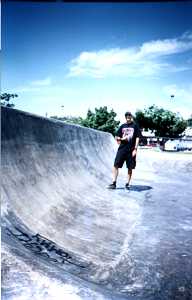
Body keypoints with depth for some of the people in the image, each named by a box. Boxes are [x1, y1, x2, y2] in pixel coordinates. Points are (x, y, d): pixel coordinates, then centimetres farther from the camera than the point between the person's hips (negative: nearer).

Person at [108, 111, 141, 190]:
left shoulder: (135, 126, 4)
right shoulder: (122, 126, 11)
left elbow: (137, 138, 0)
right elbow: (116, 137, 14)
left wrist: (135, 149, -7)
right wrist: (121, 139, -8)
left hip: (131, 150, -2)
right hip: (122, 149, 2)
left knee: (130, 168, 3)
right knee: (116, 165, -5)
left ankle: (128, 184, 15)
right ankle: (114, 183, 1)